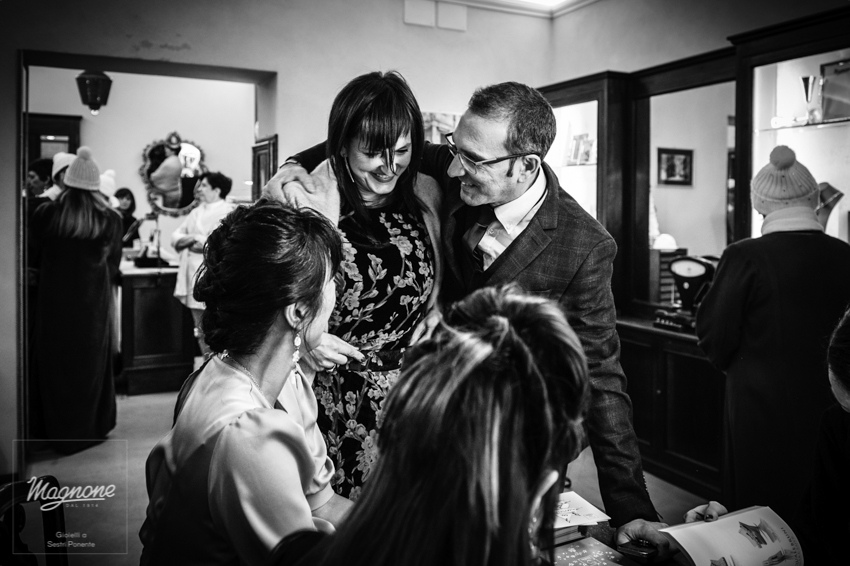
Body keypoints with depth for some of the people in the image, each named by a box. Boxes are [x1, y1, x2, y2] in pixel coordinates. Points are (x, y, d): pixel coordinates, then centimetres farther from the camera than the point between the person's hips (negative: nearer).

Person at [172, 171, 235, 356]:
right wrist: (187, 239, -7)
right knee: (201, 332, 14)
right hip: (194, 277, 8)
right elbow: (176, 236, 15)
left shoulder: (227, 212, -7)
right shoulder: (196, 212, 19)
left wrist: (195, 240, -6)